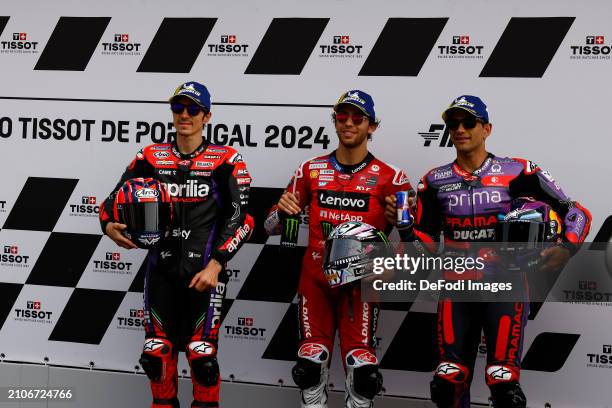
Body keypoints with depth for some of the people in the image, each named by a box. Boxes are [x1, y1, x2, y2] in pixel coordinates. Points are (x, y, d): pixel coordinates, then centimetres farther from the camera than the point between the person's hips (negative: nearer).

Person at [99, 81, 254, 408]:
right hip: (161, 268, 3)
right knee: (157, 354, 6)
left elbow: (240, 218, -5)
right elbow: (114, 199, 12)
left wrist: (215, 265, -13)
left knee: (202, 355, -7)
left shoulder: (225, 160, 0)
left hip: (204, 270, -3)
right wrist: (109, 225, -11)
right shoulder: (151, 158, 10)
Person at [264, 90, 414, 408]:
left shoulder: (390, 178, -2)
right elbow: (272, 227, 10)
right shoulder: (311, 170, 6)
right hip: (315, 278, 2)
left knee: (362, 370, -10)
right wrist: (282, 211, -12)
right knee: (310, 366, 0)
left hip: (361, 281, -2)